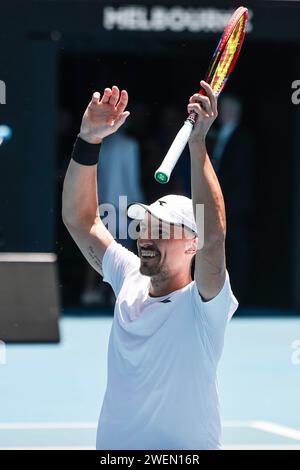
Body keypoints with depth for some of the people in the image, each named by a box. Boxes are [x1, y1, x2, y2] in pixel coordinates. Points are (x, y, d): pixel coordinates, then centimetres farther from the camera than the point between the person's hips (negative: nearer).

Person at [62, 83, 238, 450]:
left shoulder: (203, 303, -12)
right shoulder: (130, 280, 5)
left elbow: (213, 235, -29)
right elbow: (79, 219, 6)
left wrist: (198, 143, -32)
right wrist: (88, 140, -6)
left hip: (187, 449, -5)